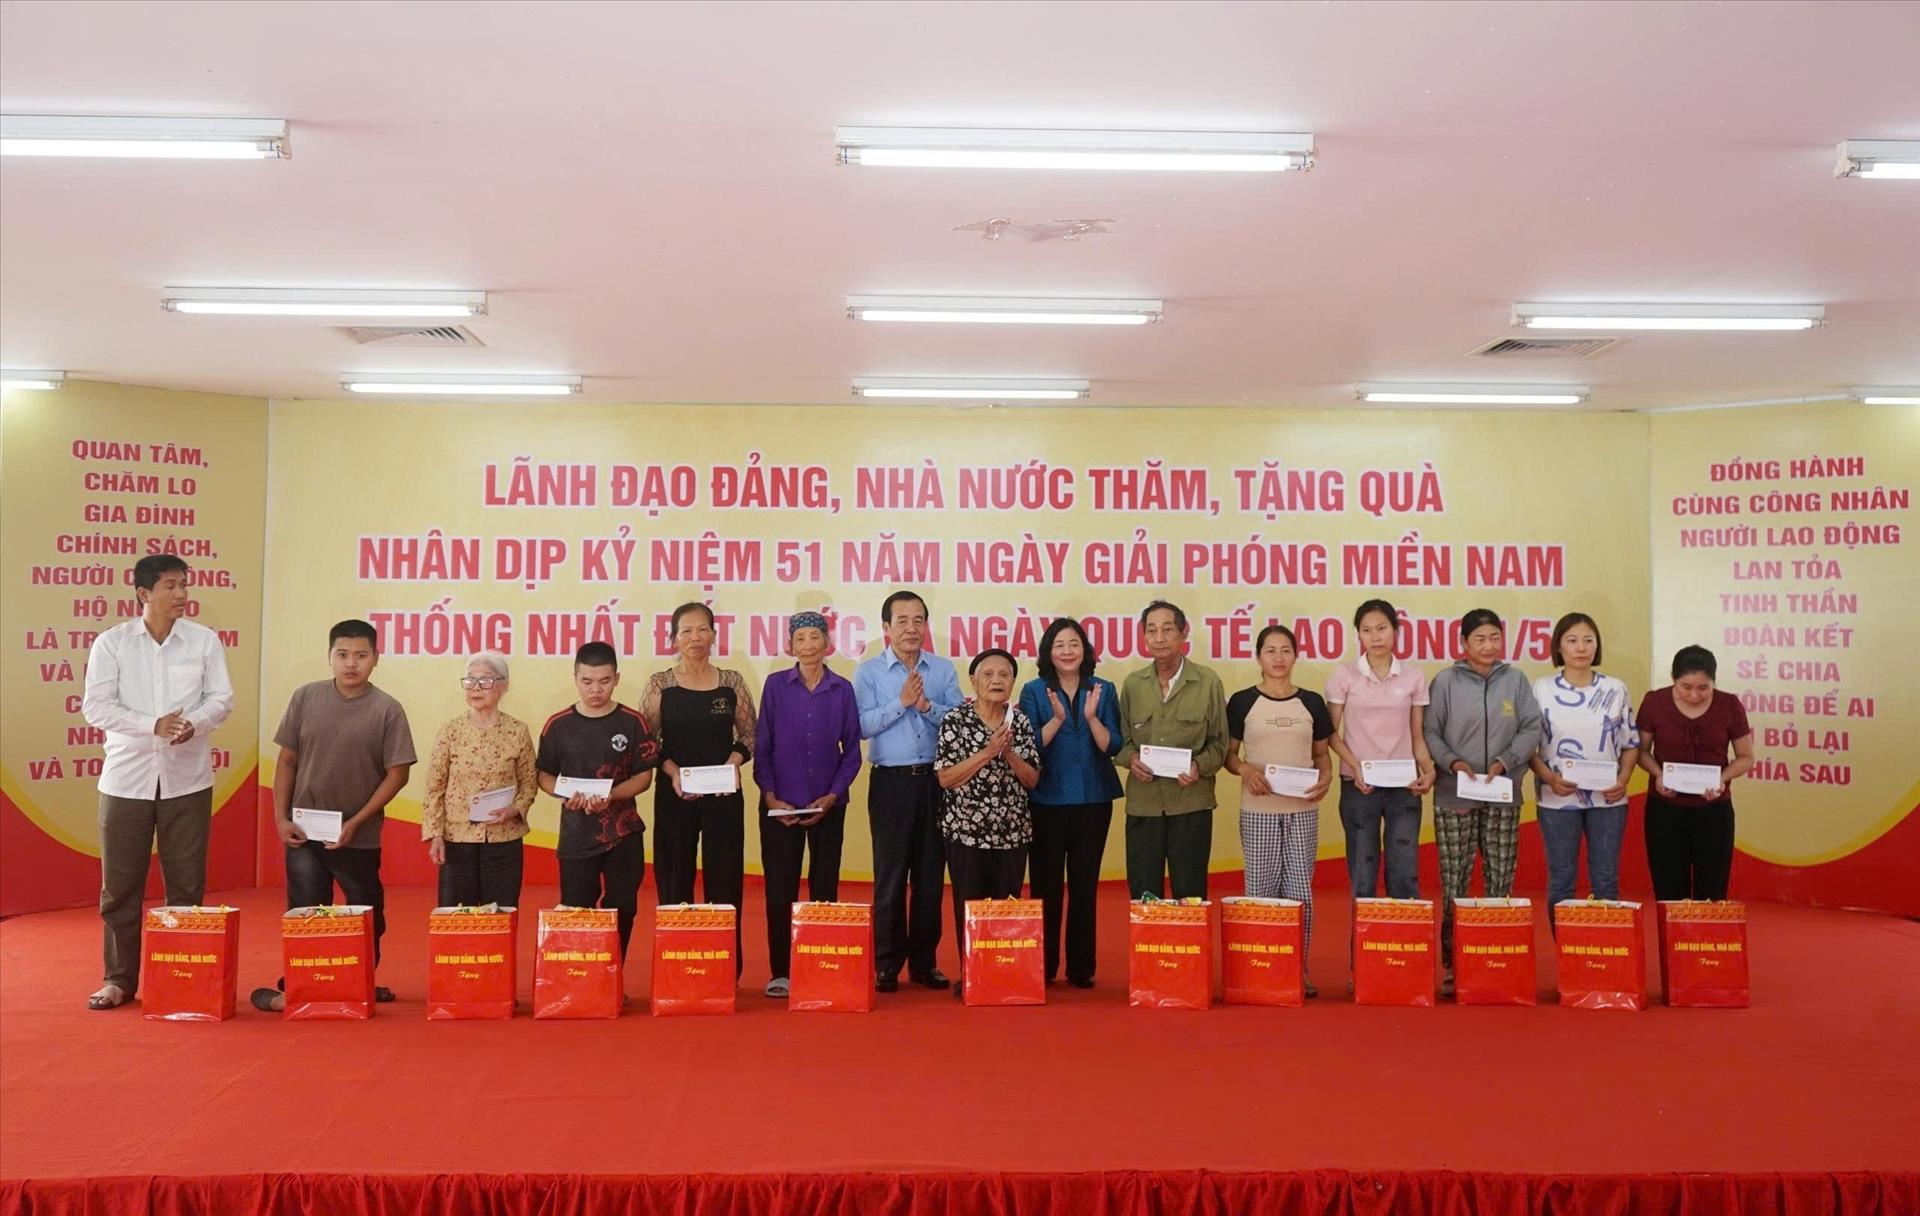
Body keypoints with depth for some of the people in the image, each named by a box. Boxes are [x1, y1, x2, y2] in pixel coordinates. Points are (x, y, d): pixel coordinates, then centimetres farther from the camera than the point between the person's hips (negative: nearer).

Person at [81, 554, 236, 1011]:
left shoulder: (204, 640, 2)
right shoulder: (111, 643, -1)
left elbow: (222, 698, 1)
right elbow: (95, 706, -6)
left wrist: (195, 722, -20)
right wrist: (153, 725, -19)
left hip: (187, 779, 1)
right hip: (126, 779, -1)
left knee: (187, 884, 6)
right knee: (120, 885, 5)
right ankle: (118, 979, 17)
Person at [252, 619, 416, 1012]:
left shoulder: (387, 710, -7)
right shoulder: (305, 698, 0)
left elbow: (397, 773, -7)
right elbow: (287, 761, 5)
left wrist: (355, 823, -11)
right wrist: (280, 818, -1)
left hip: (359, 837, -1)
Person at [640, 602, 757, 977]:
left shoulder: (732, 682, 4)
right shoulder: (660, 684, 0)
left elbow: (749, 735, 8)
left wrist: (735, 759, -10)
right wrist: (672, 770, -14)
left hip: (724, 793, 1)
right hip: (674, 794, -1)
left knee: (724, 879, 4)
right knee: (675, 880, 4)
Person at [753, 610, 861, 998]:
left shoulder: (842, 689, 1)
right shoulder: (775, 685, 0)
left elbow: (852, 749, 4)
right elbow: (761, 747, 0)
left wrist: (833, 796, -6)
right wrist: (771, 797, -8)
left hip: (828, 805, 1)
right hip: (780, 805, -1)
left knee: (824, 888, 6)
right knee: (779, 889, 0)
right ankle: (780, 972, 9)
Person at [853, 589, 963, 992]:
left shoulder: (943, 669, 7)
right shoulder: (868, 672, 1)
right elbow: (862, 725, -11)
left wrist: (927, 706, -16)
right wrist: (901, 702, -17)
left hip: (935, 780, 2)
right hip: (891, 782, -2)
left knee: (930, 874, 7)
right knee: (890, 875, 2)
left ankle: (924, 961, 17)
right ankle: (887, 963, 10)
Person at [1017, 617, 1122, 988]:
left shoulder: (1104, 690, 5)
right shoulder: (1034, 691, 2)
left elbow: (1113, 747, -2)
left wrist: (1091, 717, -17)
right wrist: (1057, 718, -19)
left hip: (1093, 801, 1)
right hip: (1047, 801, -1)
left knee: (1085, 886, 6)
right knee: (1046, 886, 1)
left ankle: (1081, 968, 15)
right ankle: (1042, 968, 11)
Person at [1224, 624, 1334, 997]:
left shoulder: (1311, 703, 7)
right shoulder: (1242, 702, 1)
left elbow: (1322, 753, 13)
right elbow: (1228, 754, 5)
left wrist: (1326, 777, -7)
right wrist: (1245, 770, -15)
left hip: (1303, 811, 2)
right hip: (1258, 812, -2)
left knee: (1300, 890, 3)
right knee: (1261, 890, 2)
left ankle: (1300, 970, 15)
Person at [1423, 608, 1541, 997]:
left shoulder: (1516, 680, 6)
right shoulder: (1446, 681, 0)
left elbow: (1532, 729, 3)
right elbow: (1430, 732, 0)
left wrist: (1504, 761, -9)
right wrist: (1452, 762, -14)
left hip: (1503, 798, 2)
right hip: (1454, 799, -2)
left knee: (1501, 884, 5)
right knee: (1453, 887, 1)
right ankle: (1451, 966, 8)